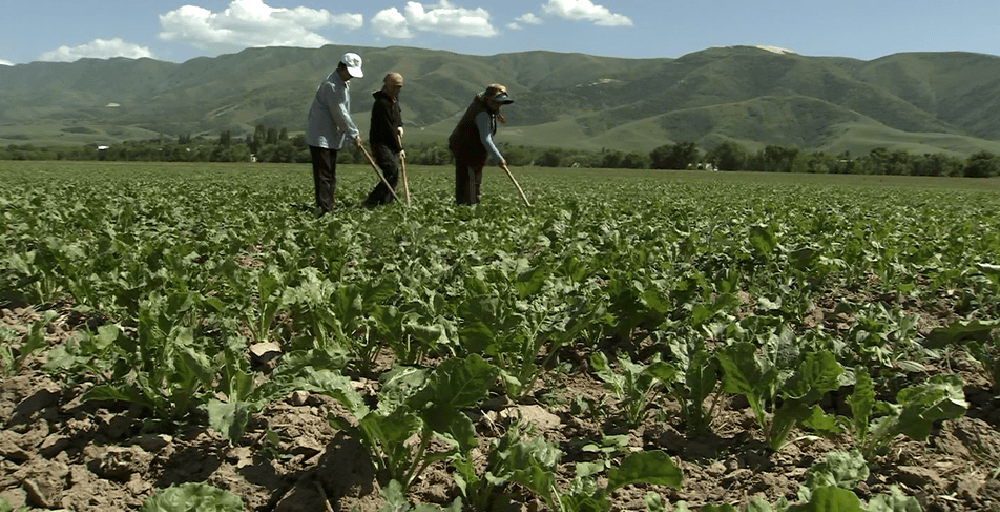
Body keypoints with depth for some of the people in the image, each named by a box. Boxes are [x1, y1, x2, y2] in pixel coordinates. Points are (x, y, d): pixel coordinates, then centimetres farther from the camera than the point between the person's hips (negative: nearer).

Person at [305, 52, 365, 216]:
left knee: (330, 175, 16)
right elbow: (340, 114, -20)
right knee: (323, 175, -11)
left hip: (332, 137, 10)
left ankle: (329, 203, 24)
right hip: (320, 137, -10)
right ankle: (323, 208, -12)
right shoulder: (331, 85, -20)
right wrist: (354, 134, -13)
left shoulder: (343, 84, 13)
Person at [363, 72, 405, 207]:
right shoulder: (382, 103, -19)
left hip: (391, 144, 9)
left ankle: (385, 203, 12)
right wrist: (399, 148, -13)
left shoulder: (394, 99, 11)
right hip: (380, 143, -9)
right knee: (393, 171, -19)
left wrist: (400, 126, 10)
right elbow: (388, 129, -19)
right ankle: (371, 202, -15)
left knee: (392, 175, 6)